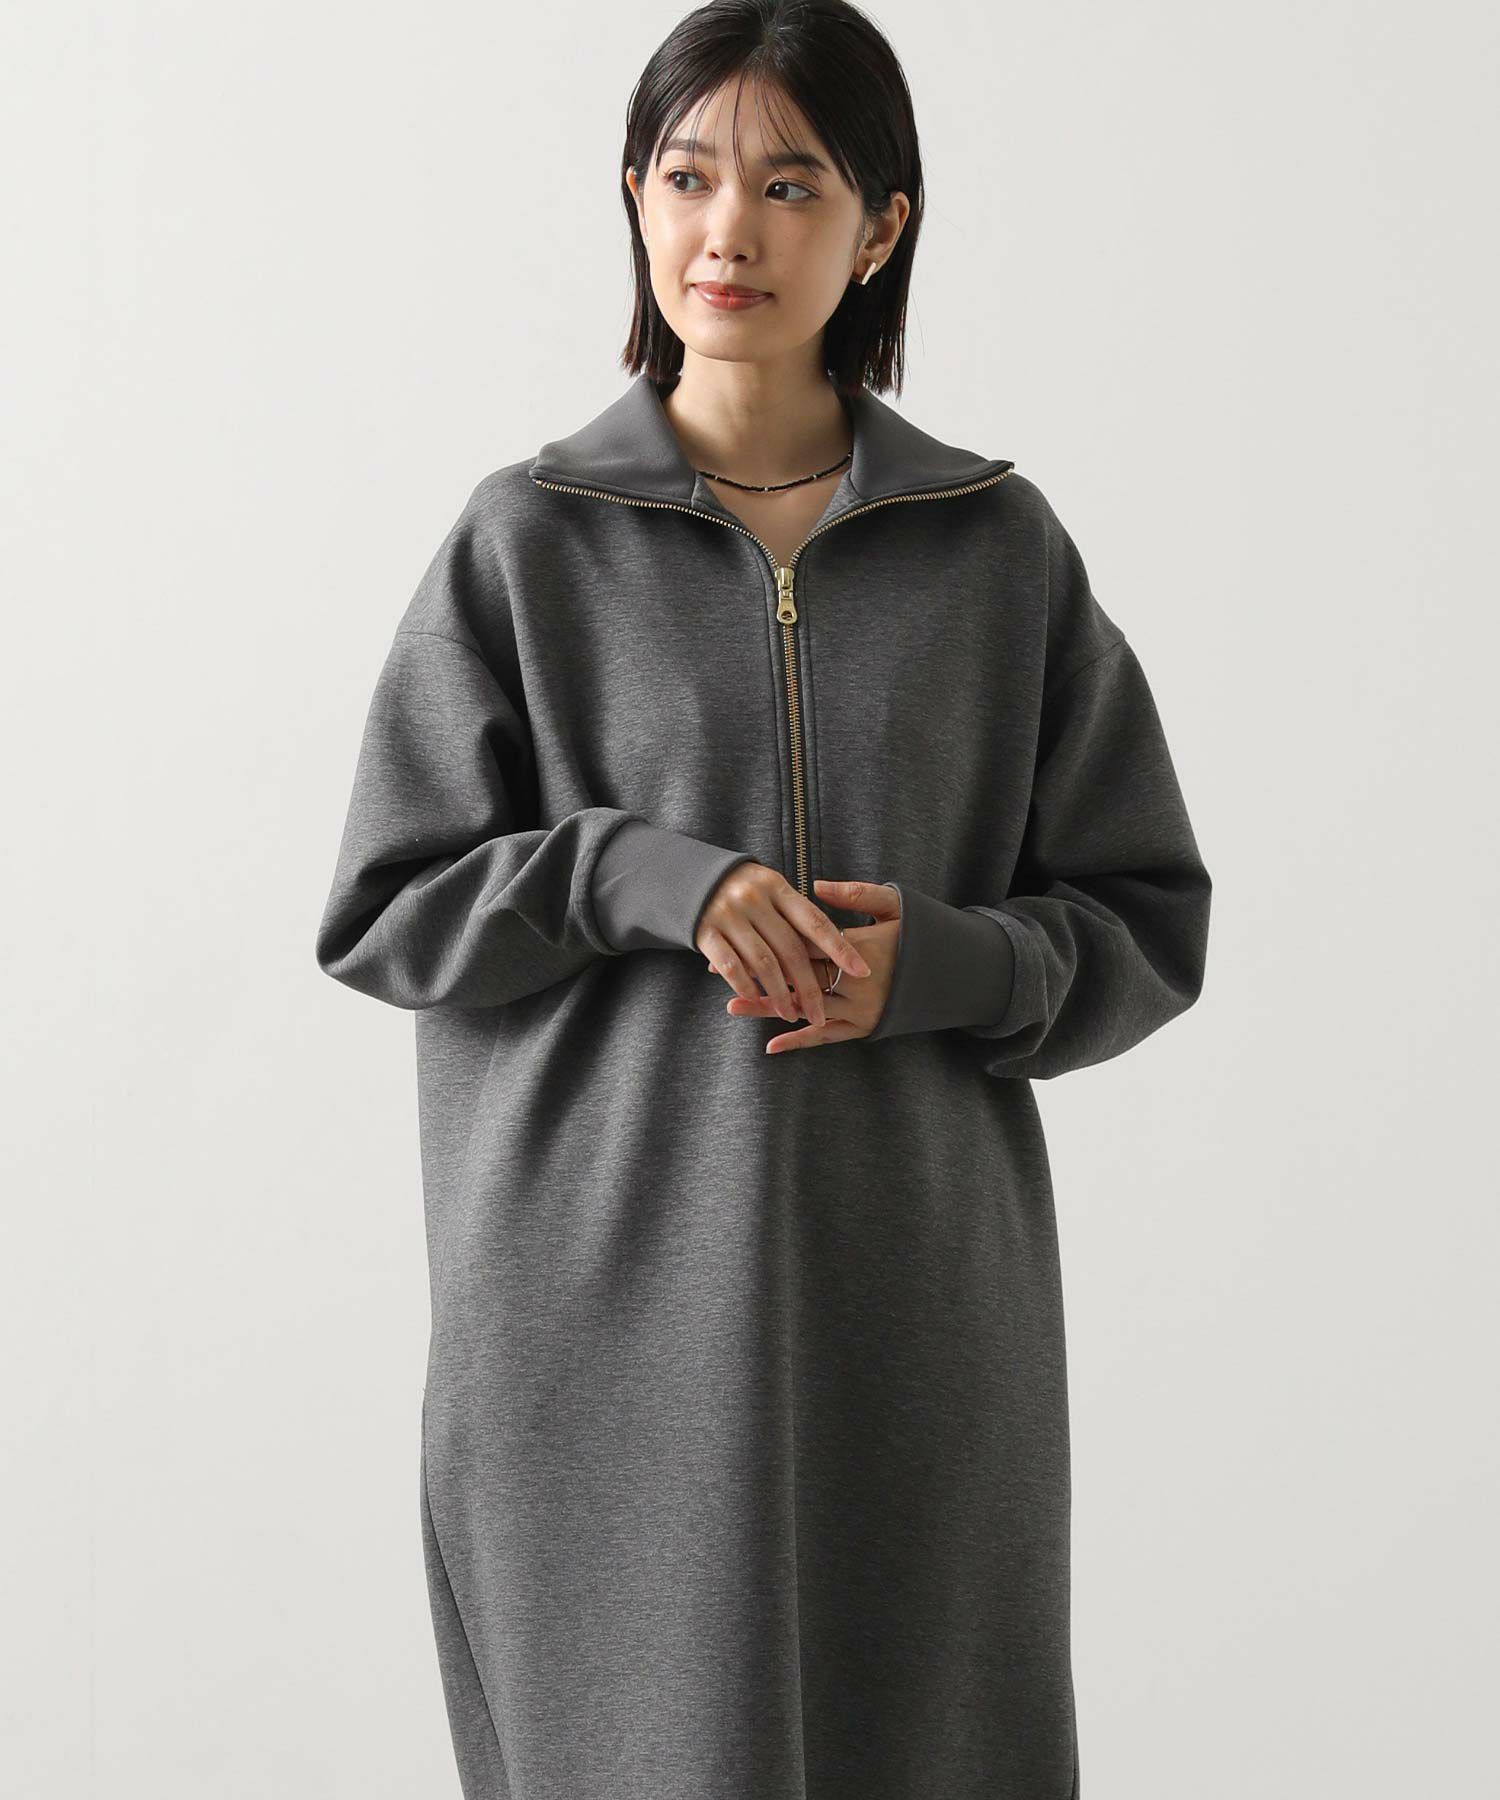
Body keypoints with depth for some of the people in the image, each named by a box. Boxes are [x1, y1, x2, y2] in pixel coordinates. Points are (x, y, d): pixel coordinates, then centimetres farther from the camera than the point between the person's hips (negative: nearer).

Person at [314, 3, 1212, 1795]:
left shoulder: (1000, 549, 4)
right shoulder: (526, 541, 2)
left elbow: (1146, 923, 7)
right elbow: (381, 911, 3)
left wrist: (943, 962, -13)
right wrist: (643, 877, -14)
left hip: (912, 1303, 1)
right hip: (605, 1295, -1)